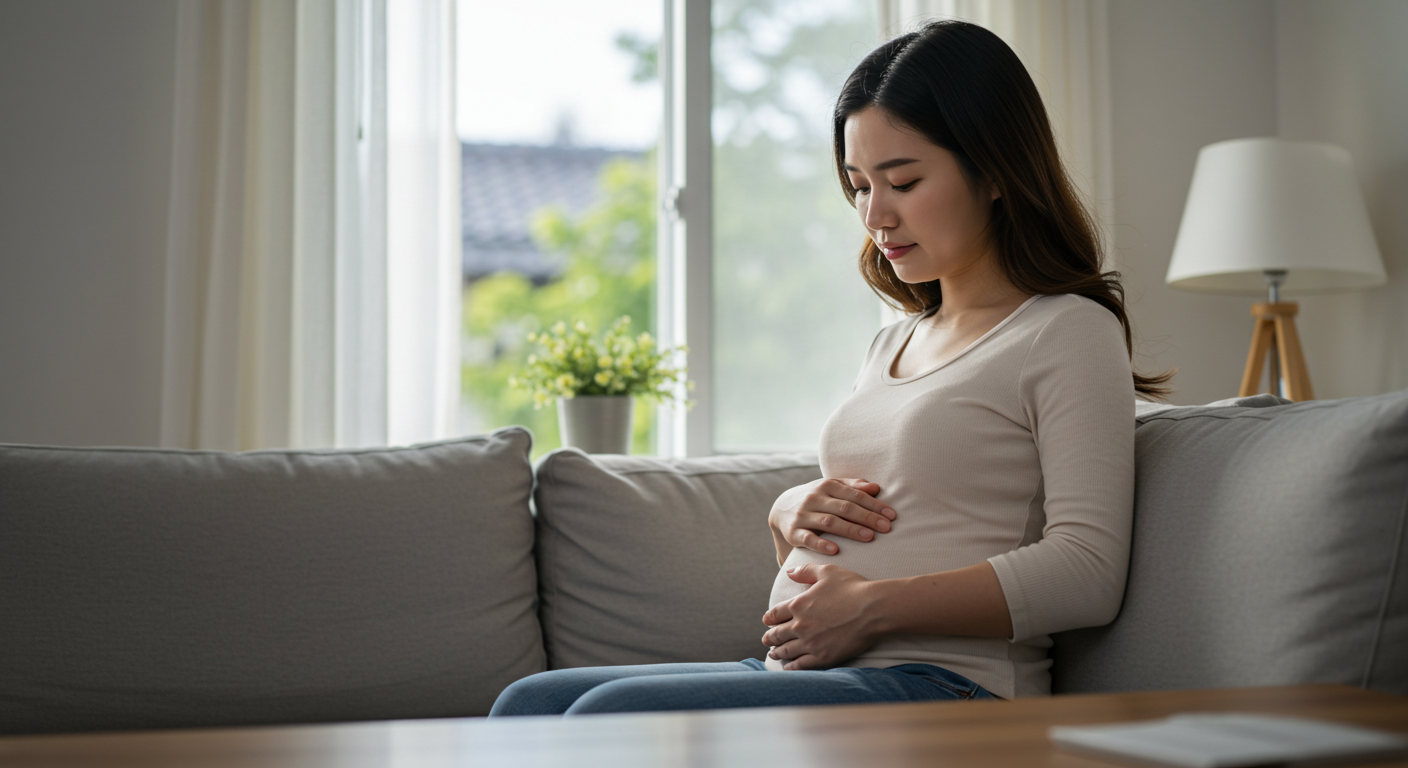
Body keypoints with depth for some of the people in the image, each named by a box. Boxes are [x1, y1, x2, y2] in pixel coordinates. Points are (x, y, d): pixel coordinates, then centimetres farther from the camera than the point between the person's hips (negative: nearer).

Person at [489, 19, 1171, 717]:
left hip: (940, 685, -8)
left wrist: (876, 605, -17)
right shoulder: (893, 344, 23)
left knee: (612, 716, -26)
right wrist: (792, 514, 5)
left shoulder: (1069, 332, -1)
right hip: (796, 675, 8)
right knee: (531, 704, -9)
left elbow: (1088, 573, -13)